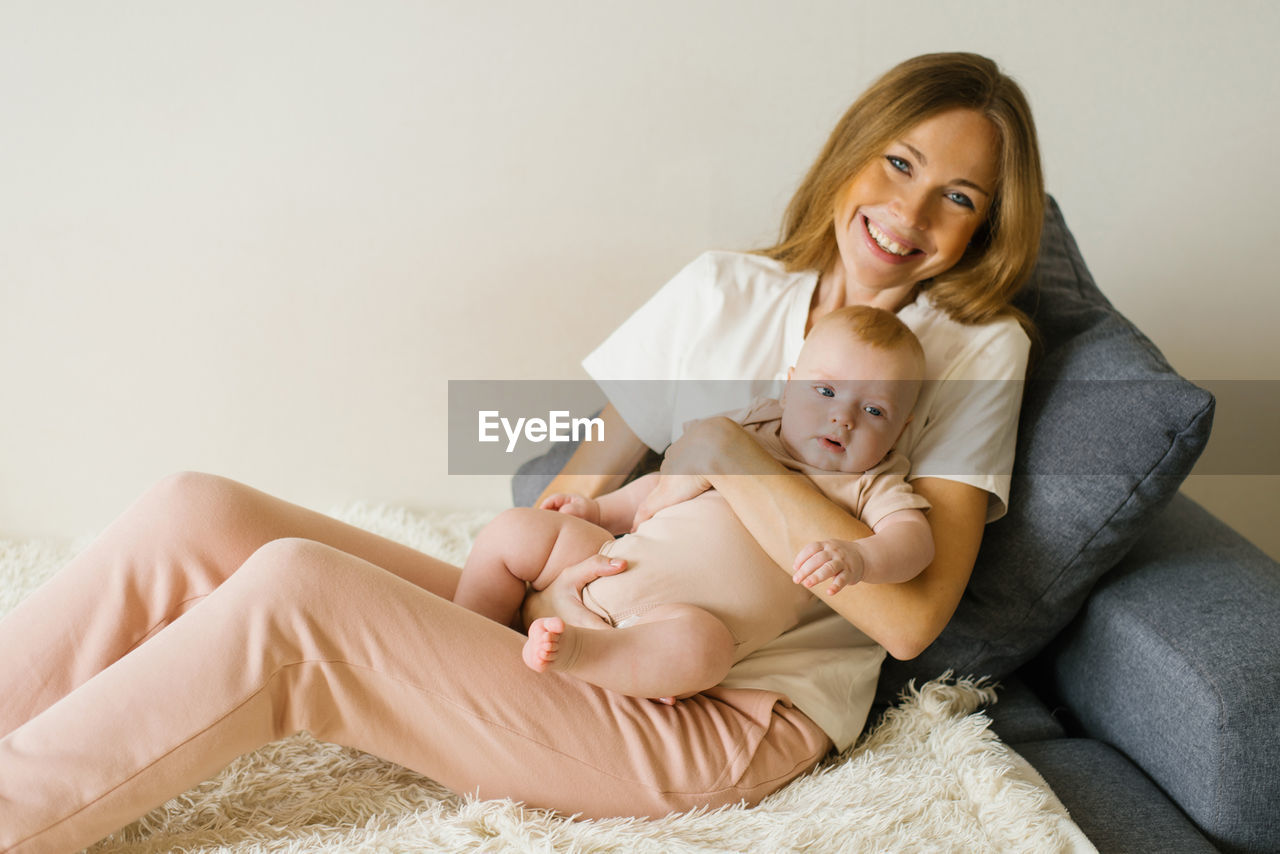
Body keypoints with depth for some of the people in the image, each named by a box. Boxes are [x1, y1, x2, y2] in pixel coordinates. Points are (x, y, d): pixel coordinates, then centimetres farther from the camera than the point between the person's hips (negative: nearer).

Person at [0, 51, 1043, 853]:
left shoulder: (975, 348, 1)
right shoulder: (724, 291, 12)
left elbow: (911, 615, -12)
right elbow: (581, 480, 11)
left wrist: (725, 455, -14)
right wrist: (546, 581, -10)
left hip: (734, 721, -5)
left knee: (293, 589, -25)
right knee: (196, 518, -12)